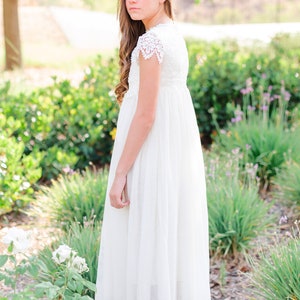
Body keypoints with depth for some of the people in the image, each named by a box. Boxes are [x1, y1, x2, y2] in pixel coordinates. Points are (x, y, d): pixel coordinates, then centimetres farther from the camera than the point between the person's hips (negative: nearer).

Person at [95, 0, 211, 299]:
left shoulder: (151, 41, -18)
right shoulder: (173, 33, 10)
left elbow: (146, 115, -21)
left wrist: (120, 173, -18)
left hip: (151, 151, -9)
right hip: (176, 151, 9)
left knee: (145, 242, 1)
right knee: (172, 240, 17)